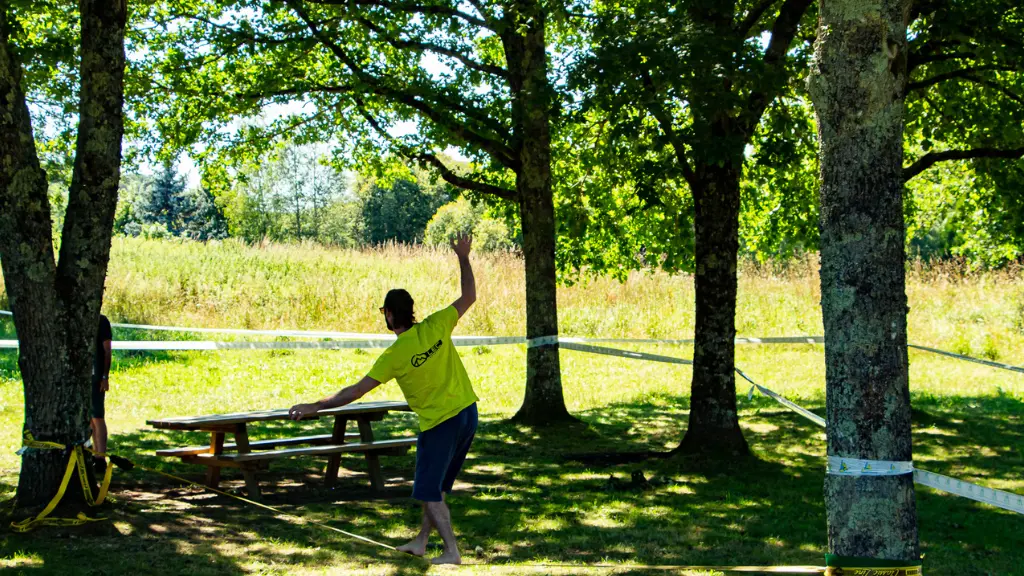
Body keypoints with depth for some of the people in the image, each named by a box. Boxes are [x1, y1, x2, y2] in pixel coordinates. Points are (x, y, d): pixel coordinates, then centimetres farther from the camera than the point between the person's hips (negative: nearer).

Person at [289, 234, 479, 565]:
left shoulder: (394, 356, -17)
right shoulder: (436, 326, -7)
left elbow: (356, 392, -15)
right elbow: (469, 297, 5)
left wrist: (314, 407, -9)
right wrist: (464, 258, 14)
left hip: (439, 423, -6)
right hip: (468, 412, 6)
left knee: (429, 491, 8)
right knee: (436, 485, 20)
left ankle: (451, 552, 7)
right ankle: (421, 541, 30)